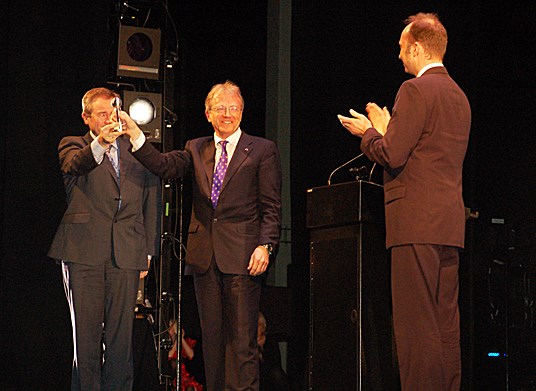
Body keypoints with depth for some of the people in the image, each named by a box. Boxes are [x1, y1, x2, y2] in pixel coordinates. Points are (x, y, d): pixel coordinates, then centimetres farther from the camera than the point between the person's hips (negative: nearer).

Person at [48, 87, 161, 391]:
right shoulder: (74, 146, 10)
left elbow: (152, 204, 16)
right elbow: (74, 164, -15)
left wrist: (148, 252, 9)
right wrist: (99, 144, -35)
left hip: (126, 253, 2)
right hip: (84, 251, -2)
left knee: (121, 332, 1)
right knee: (86, 331, -2)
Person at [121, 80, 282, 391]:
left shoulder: (262, 150, 4)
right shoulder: (196, 149, 16)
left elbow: (271, 206, 0)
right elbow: (165, 166, -1)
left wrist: (265, 245, -12)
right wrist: (135, 135, -13)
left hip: (241, 254, -4)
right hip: (205, 255, 4)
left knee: (242, 338, -7)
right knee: (212, 335, 8)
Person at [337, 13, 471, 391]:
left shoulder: (416, 90, -9)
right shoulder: (459, 96, 19)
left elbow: (392, 156, -14)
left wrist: (367, 132, 5)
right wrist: (385, 130, 25)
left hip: (417, 220, -9)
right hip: (450, 223, 9)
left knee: (416, 323, -9)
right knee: (446, 322, 9)